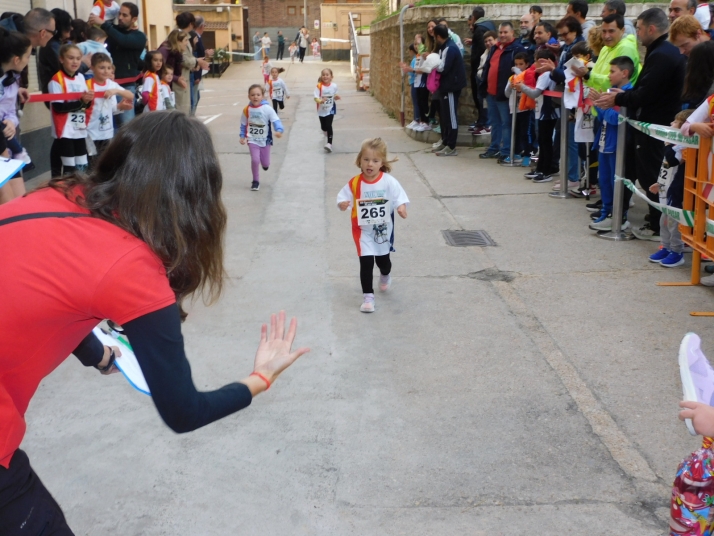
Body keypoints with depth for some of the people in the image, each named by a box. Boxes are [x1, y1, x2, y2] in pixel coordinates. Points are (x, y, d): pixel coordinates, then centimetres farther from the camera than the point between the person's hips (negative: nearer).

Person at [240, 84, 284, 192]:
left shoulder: (267, 108, -15)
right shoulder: (247, 110, -7)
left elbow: (276, 120, -20)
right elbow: (243, 124, 6)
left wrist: (279, 130, -37)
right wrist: (242, 136, 0)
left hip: (265, 140, 0)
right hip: (252, 140, 0)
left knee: (265, 164, 10)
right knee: (255, 160, -15)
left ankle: (265, 163, 50)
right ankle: (255, 181, 7)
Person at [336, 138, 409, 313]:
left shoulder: (389, 182, -16)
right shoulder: (354, 183, -14)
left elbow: (399, 197, -14)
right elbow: (343, 199, -10)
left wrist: (401, 208, -34)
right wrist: (343, 204, -32)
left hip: (383, 230, 1)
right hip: (363, 231, -1)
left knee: (383, 259, 21)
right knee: (366, 262, -9)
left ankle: (385, 276, 57)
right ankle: (368, 296, 3)